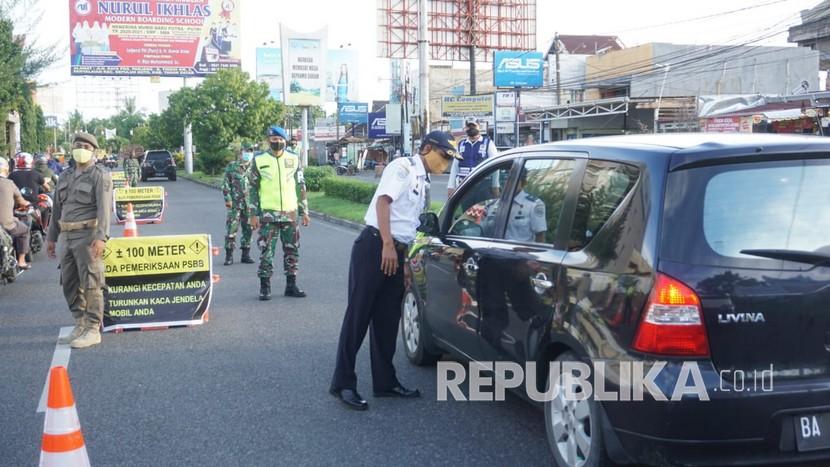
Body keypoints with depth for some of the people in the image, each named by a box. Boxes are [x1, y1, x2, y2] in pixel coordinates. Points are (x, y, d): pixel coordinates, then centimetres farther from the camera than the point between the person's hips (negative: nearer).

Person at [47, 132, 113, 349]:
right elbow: (57, 208, 20)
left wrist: (101, 237, -24)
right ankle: (80, 325, 22)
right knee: (70, 284, 11)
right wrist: (51, 237, 17)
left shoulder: (100, 176, -4)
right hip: (67, 236, 7)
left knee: (91, 284, -7)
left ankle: (92, 330, -3)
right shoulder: (66, 176, 17)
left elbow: (104, 208, -14)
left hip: (88, 236, -7)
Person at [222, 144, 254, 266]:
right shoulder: (231, 167, 0)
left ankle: (246, 255, 16)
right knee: (231, 229, -5)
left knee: (248, 230, 7)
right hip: (235, 203, -3)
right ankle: (229, 256, 2)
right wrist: (228, 199, -8)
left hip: (250, 204, 4)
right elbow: (225, 185, -1)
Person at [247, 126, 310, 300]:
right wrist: (253, 214, -3)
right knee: (266, 251, -2)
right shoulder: (259, 161, 0)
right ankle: (265, 287, 7)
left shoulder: (293, 160, 7)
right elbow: (252, 189, 2)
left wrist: (304, 211, 9)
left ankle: (291, 285, 17)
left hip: (290, 213, 3)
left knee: (292, 250, 7)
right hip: (268, 214, -3)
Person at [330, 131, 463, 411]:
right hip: (374, 246, -9)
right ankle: (343, 382, 0)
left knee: (388, 320, 12)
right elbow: (383, 201, -17)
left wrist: (405, 262, 22)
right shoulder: (403, 167, -5)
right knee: (358, 315, -5)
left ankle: (385, 381, 20)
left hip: (395, 252, 9)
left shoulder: (423, 183, 21)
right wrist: (387, 245, -25)